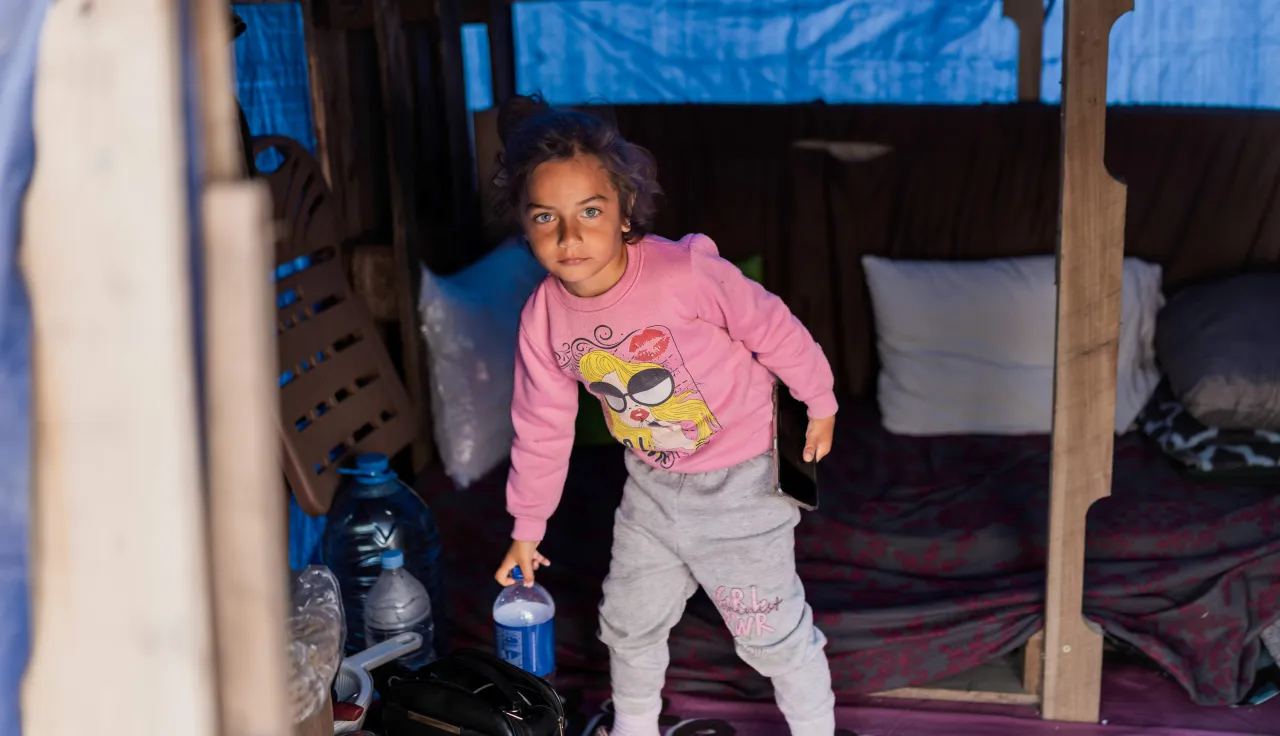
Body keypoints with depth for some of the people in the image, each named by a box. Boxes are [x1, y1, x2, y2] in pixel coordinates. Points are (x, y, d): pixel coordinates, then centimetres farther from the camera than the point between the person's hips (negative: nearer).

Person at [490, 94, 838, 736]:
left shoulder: (687, 273, -31)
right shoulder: (543, 318, -14)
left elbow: (775, 329, -16)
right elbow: (542, 428, 0)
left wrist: (820, 402, -1)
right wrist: (527, 528, 9)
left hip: (739, 479, -5)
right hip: (651, 484, 5)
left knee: (772, 629, 6)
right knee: (629, 621, 21)